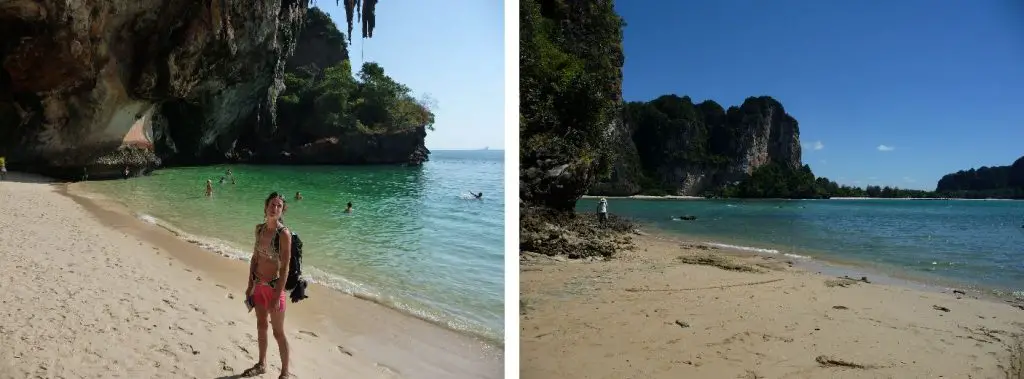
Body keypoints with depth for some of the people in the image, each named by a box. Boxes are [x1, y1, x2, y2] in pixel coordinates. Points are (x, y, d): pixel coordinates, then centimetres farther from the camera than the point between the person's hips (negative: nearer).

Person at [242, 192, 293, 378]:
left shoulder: (284, 233, -20)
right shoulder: (260, 228, 1)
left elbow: (285, 268, -19)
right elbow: (255, 258, 10)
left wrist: (277, 297, -19)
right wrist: (250, 285, 10)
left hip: (274, 286, -6)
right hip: (259, 284, 7)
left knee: (278, 332, 5)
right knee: (261, 326, 22)